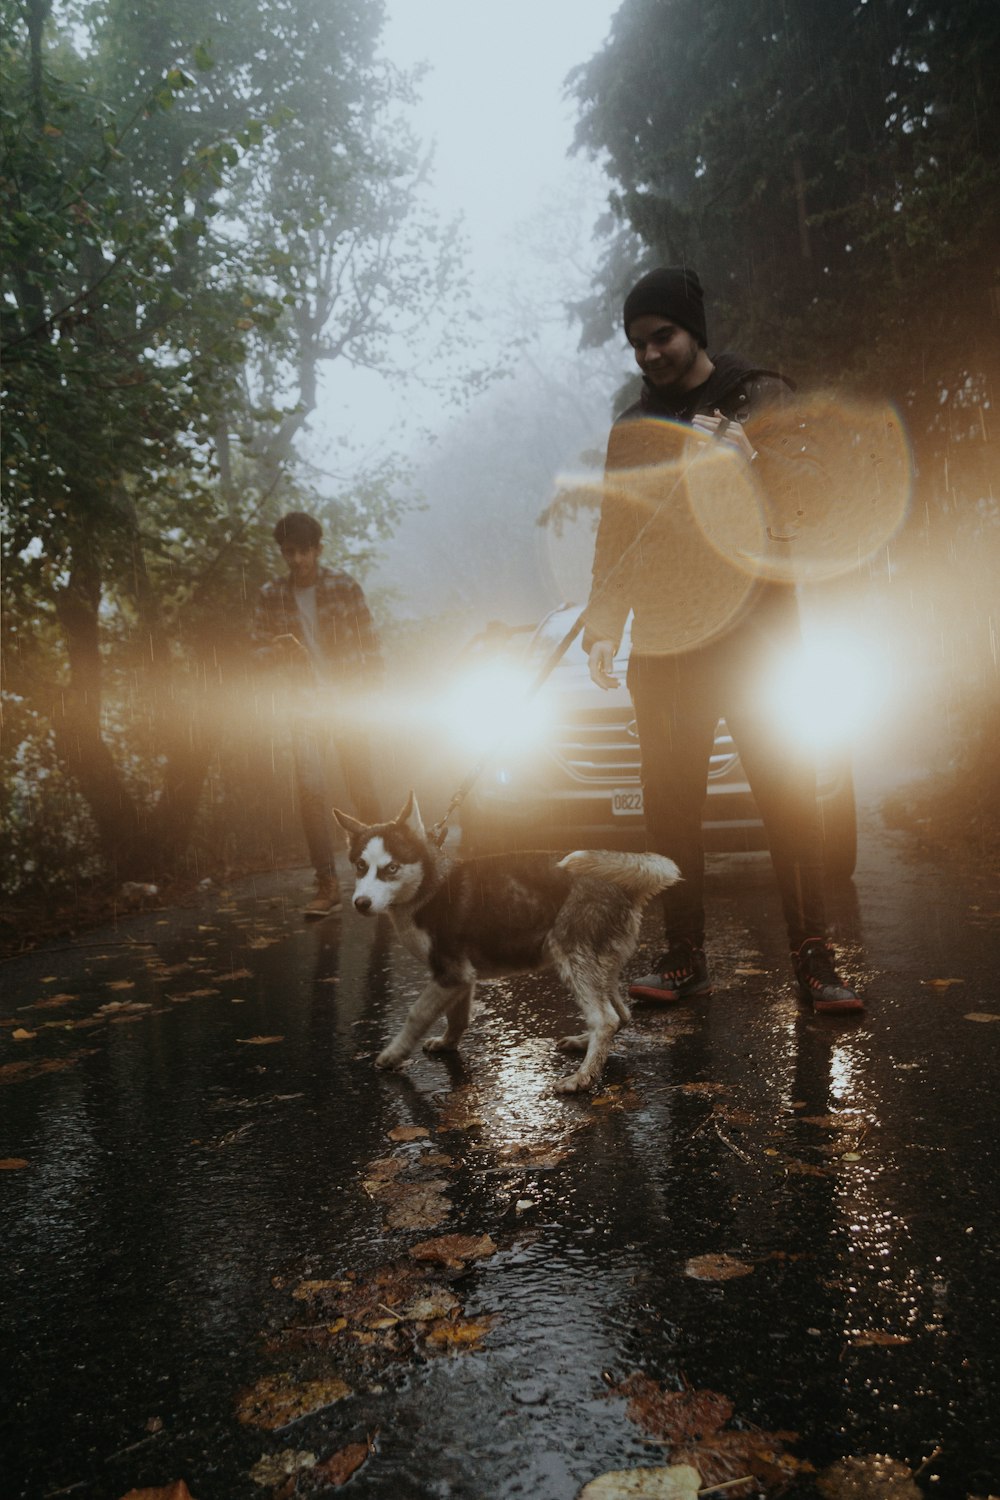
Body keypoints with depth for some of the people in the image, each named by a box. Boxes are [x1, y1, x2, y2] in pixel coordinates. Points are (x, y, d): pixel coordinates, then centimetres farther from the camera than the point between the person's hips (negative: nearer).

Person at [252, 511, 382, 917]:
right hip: (306, 704, 1)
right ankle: (327, 885, -3)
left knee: (362, 788, 0)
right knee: (310, 790, -8)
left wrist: (366, 691, -7)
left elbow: (370, 645, 1)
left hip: (348, 701, -1)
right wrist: (277, 652, -14)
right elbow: (259, 648, 9)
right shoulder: (270, 596, 3)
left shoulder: (345, 587, -3)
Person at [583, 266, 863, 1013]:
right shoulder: (633, 427, 16)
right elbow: (615, 537, 15)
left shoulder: (760, 396, 6)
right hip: (663, 640, 4)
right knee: (670, 801, 1)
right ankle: (685, 959, 9)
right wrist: (603, 629, 5)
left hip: (752, 633, -3)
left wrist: (736, 448, -19)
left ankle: (813, 959, 1)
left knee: (788, 790, -6)